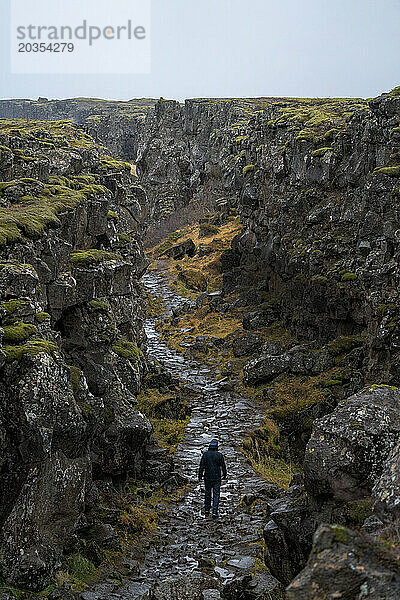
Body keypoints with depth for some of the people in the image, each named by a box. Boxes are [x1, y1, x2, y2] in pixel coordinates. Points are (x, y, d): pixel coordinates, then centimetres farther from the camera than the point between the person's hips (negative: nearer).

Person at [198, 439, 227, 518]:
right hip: (217, 478, -1)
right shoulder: (219, 455, -7)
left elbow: (202, 466, -6)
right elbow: (223, 466, 0)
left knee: (207, 493, 17)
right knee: (216, 494, 4)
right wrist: (224, 475, 15)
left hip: (207, 477, 1)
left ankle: (207, 510, 22)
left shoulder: (205, 454, -6)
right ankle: (215, 512, -1)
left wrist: (200, 476, 2)